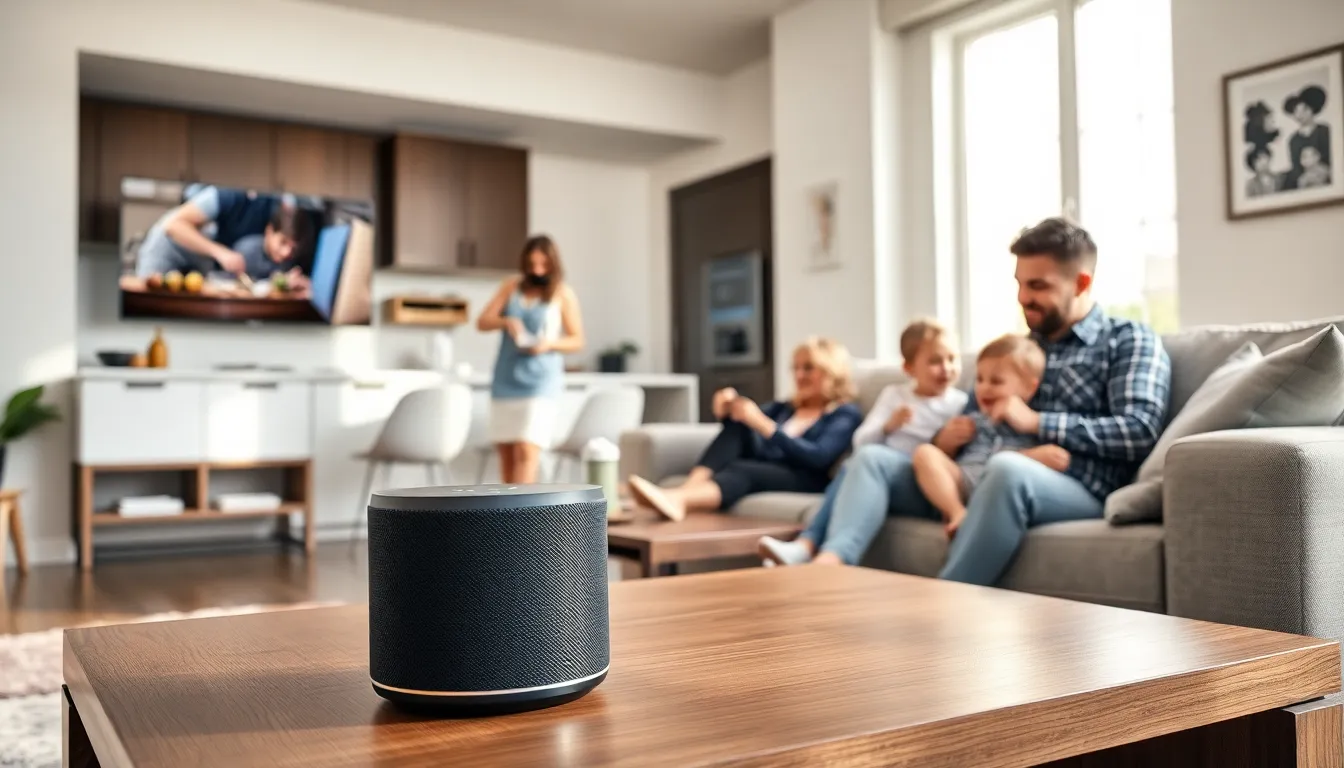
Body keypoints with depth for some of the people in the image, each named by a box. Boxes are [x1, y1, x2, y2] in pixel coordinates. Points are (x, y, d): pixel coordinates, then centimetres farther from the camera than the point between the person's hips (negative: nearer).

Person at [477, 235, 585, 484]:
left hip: (540, 382, -4)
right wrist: (506, 321, -17)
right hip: (505, 380, 4)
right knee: (506, 452, 6)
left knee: (526, 452, -15)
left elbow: (577, 340, 1)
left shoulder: (563, 294, -1)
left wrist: (549, 344, -18)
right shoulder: (511, 285, 8)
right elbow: (482, 322, 4)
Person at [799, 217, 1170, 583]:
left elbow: (1140, 430, -7)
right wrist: (944, 440, 0)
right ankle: (827, 566, -34)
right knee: (872, 457, -8)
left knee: (1006, 468, -39)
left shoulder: (1129, 341, 8)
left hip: (1075, 494, -6)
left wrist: (1037, 422, -11)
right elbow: (973, 419, 25)